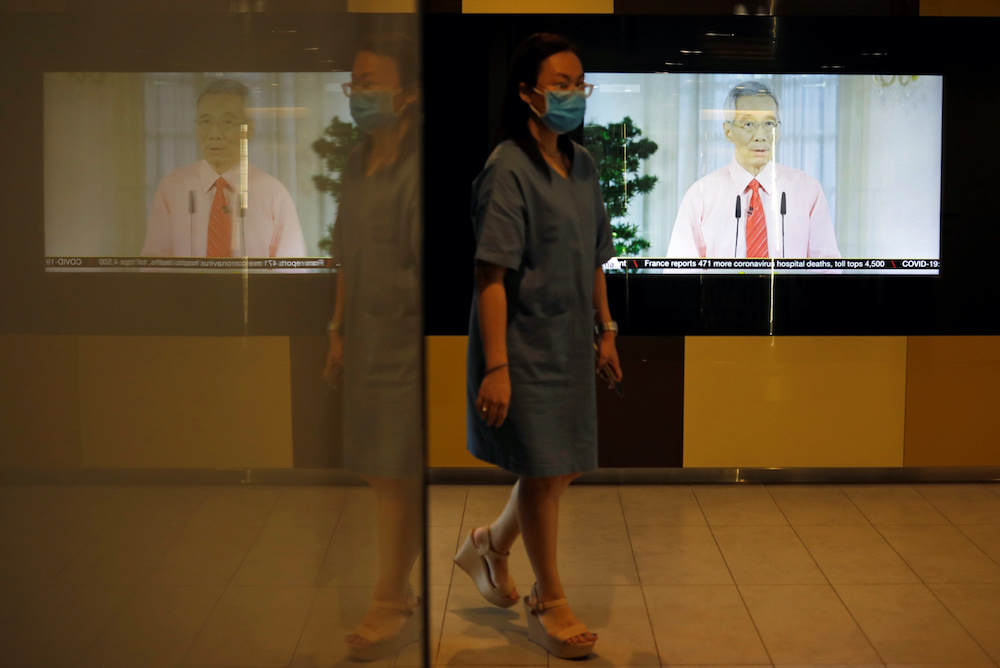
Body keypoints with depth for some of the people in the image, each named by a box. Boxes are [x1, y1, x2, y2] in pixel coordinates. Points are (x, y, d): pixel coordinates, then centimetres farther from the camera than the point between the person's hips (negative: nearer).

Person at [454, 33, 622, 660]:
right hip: (524, 343, -7)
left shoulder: (583, 165, 7)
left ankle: (491, 544, 39)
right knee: (544, 470, 2)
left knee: (566, 467, 14)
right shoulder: (507, 170, -16)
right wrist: (496, 367, -23)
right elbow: (492, 275, -20)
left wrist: (606, 330, 14)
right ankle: (549, 603, 20)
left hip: (570, 342, 7)